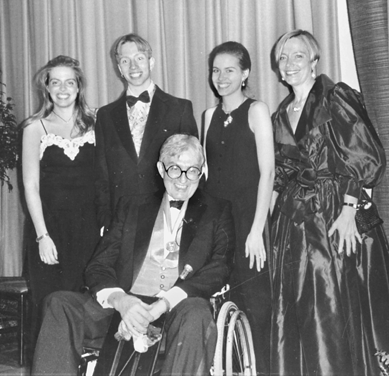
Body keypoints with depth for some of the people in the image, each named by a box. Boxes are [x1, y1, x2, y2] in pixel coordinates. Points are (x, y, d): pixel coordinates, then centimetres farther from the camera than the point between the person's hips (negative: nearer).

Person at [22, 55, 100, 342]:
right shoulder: (35, 128, 2)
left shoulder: (94, 123, 7)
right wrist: (42, 236, -8)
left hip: (89, 224, 2)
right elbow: (31, 185, -2)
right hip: (51, 224, -1)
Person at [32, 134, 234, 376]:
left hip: (179, 308, -2)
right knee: (60, 304, -21)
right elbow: (100, 265, 11)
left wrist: (163, 304, -18)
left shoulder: (218, 211, 15)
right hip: (125, 305, 2)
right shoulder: (132, 205, 20)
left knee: (196, 314, -36)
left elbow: (218, 269, -1)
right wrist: (118, 299, -15)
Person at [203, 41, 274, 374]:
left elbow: (267, 172, -7)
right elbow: (209, 172, 12)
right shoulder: (210, 115, 13)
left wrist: (256, 230, -13)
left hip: (247, 218, -4)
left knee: (255, 307, -3)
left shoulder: (256, 110, -1)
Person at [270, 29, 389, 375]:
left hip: (338, 219, -6)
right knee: (296, 316, 8)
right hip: (295, 221, 6)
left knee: (338, 316, -3)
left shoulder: (337, 98, -5)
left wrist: (349, 211, -17)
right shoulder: (281, 116, 15)